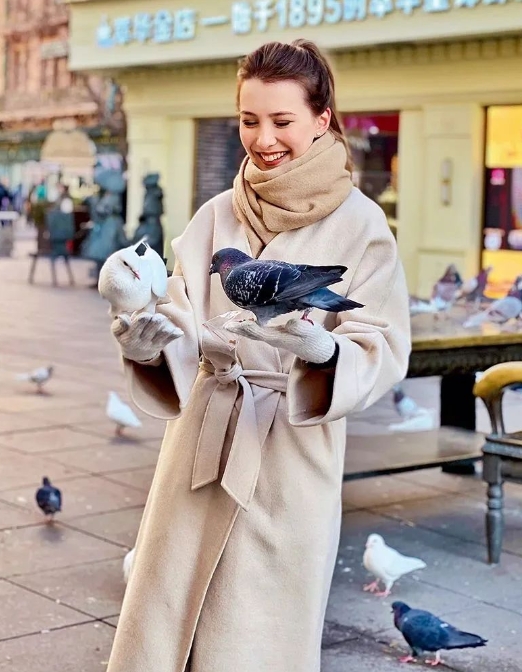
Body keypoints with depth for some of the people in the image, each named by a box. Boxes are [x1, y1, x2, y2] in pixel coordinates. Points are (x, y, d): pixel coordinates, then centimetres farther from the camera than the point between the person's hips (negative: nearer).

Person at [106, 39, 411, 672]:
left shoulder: (359, 225, -3)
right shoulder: (216, 217, 8)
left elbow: (383, 351, -9)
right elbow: (185, 335, 2)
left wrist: (322, 346, -29)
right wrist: (149, 340, -20)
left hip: (292, 456, -3)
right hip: (201, 445, 3)